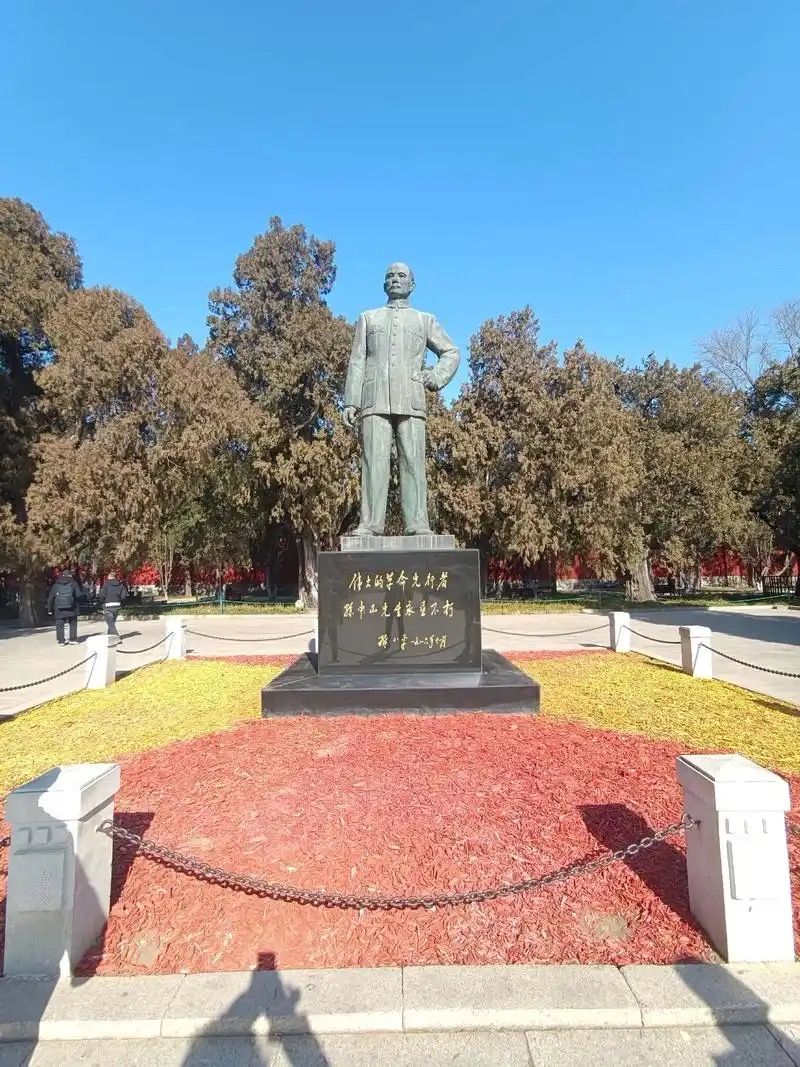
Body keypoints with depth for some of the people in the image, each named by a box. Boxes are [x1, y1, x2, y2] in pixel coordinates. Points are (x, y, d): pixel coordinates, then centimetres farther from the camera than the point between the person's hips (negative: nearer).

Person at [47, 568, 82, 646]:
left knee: (60, 625, 8)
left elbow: (51, 597, 6)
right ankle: (73, 639, 9)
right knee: (73, 623, 11)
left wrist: (50, 609, 11)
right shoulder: (74, 584, 0)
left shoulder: (56, 585, 7)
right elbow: (78, 595, -8)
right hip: (71, 609, -1)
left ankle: (61, 641, 7)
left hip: (59, 609, 1)